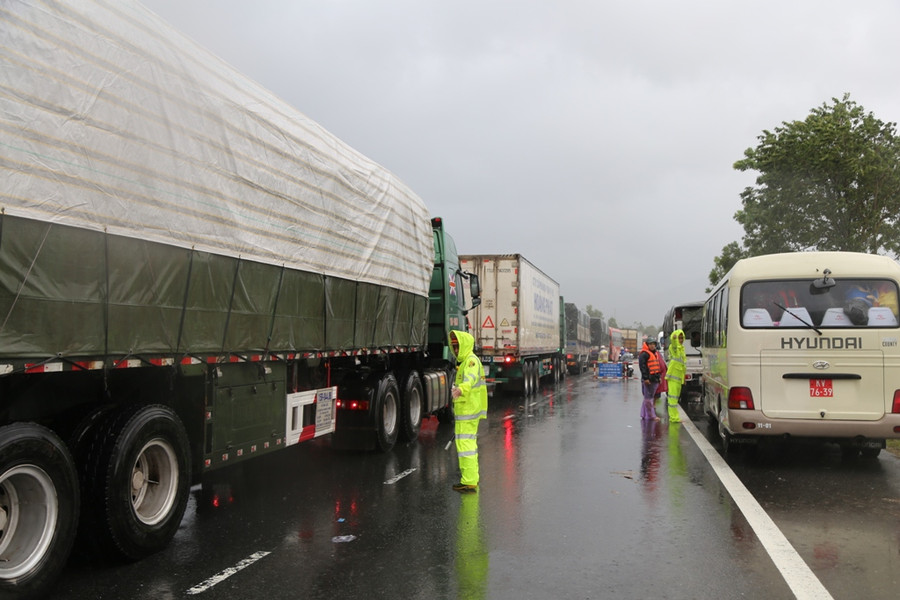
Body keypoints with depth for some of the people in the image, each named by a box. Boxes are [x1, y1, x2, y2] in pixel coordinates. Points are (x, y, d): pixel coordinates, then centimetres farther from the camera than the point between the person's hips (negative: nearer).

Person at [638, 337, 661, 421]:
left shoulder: (654, 353, 19)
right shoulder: (644, 354, -12)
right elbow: (642, 366, -18)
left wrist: (658, 377, 22)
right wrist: (645, 378, -22)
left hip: (654, 379, 10)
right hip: (648, 379, -10)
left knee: (648, 397, 14)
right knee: (648, 397, -7)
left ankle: (644, 414, 21)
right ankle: (651, 416, -6)